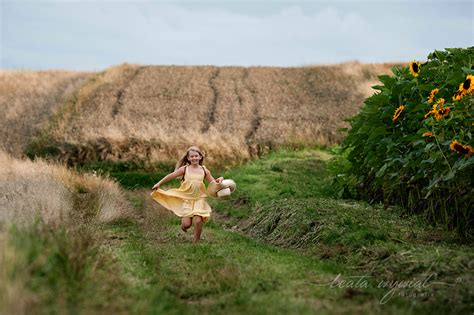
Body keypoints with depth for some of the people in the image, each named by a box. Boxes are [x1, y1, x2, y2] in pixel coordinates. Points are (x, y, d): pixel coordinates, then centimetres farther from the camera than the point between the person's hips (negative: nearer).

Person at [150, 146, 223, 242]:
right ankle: (184, 223, 31)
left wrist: (219, 180, -9)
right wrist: (159, 183, 8)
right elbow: (171, 176, 6)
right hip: (186, 199, -1)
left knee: (198, 221, -16)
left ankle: (196, 241, 3)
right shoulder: (185, 169, 1)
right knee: (187, 224, -8)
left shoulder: (204, 170, 5)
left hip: (199, 199, 1)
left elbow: (213, 182, 12)